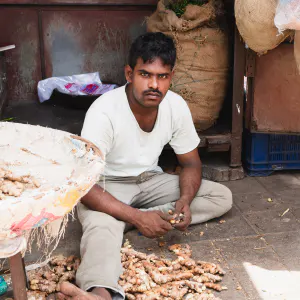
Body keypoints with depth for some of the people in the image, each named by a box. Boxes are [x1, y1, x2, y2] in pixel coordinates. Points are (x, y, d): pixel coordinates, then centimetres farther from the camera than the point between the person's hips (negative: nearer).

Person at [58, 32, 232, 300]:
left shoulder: (176, 106, -13)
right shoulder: (104, 112, -27)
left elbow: (191, 162, -1)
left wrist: (185, 201, -22)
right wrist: (137, 217, -38)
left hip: (150, 180, 6)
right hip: (106, 187, -5)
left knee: (223, 197, -9)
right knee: (101, 225, -38)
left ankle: (123, 222, -20)